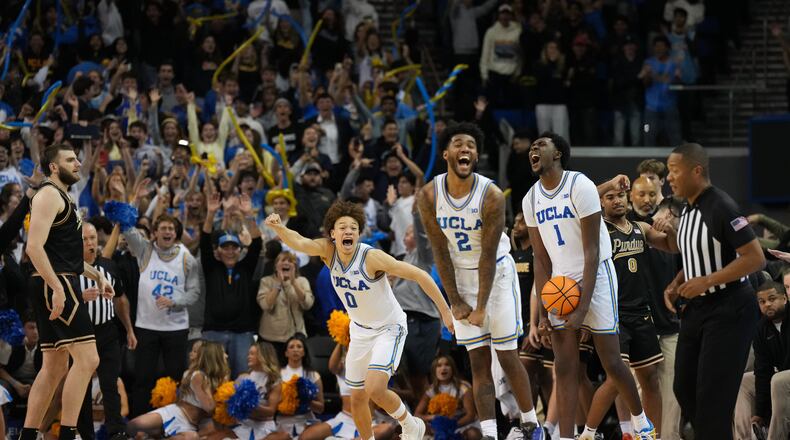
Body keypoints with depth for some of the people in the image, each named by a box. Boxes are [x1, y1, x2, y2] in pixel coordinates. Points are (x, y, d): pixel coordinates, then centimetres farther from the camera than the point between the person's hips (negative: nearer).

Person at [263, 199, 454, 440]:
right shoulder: (328, 250, -13)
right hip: (361, 330, 6)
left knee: (375, 389, -22)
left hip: (389, 328, -6)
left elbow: (419, 275, -23)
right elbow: (299, 242, -32)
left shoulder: (372, 257, -27)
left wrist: (444, 310, -20)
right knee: (357, 397, 10)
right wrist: (278, 227, -53)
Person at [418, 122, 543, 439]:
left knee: (507, 357, 0)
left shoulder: (491, 195, -22)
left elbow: (488, 255, -18)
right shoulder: (429, 196, -12)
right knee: (478, 361, 1)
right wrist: (455, 301, -6)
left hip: (497, 273, -3)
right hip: (461, 277, 3)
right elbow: (441, 252, -6)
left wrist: (481, 306, -17)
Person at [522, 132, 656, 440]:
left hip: (595, 277, -5)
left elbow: (592, 252, -18)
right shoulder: (532, 200, 4)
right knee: (564, 367, -2)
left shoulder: (579, 186, -16)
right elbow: (541, 260, 6)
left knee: (611, 363, -2)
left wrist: (583, 308, -22)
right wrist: (543, 314, -1)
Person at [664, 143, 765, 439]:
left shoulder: (720, 208, -19)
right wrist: (677, 286, 7)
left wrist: (706, 281, -24)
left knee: (712, 396, -9)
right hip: (697, 309, 9)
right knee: (684, 389, 11)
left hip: (728, 311, -9)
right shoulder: (688, 210, 9)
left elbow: (756, 258, -22)